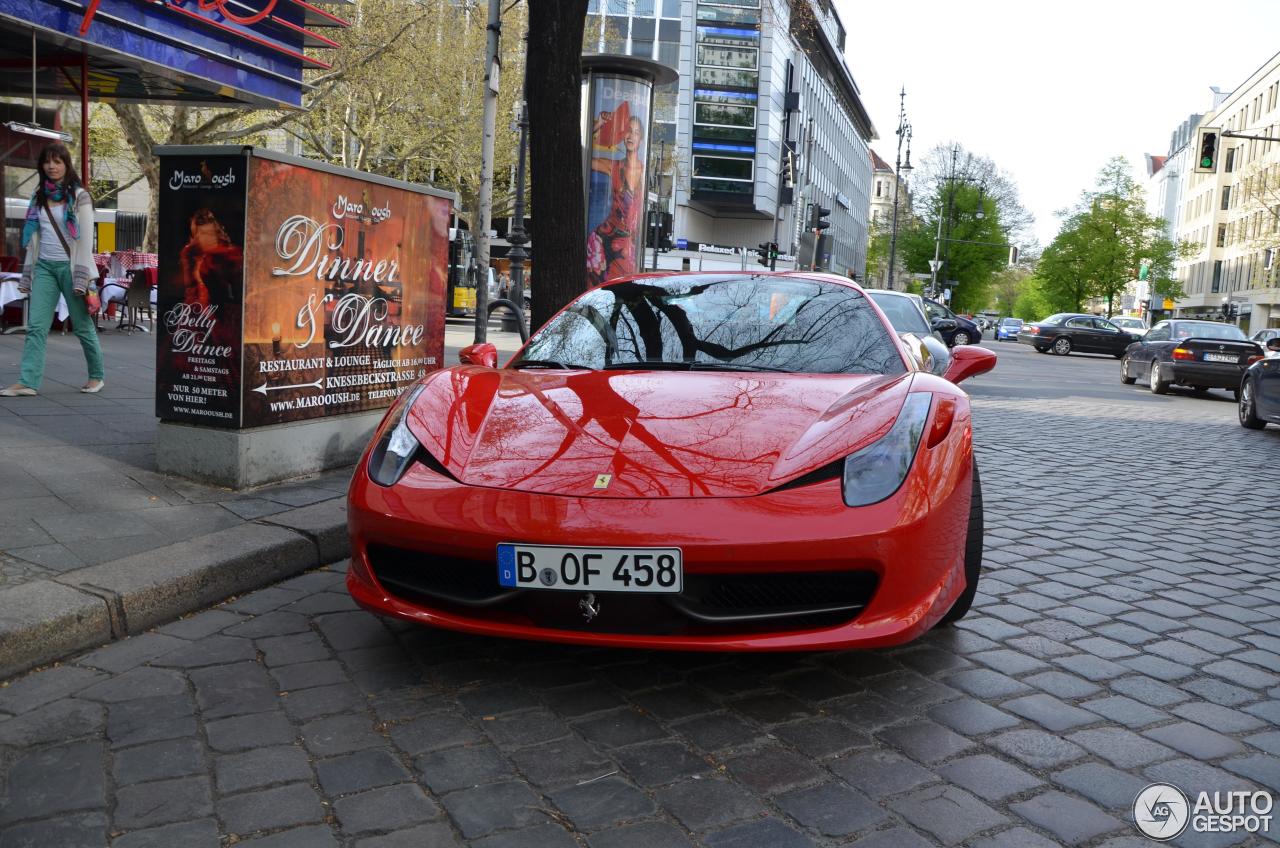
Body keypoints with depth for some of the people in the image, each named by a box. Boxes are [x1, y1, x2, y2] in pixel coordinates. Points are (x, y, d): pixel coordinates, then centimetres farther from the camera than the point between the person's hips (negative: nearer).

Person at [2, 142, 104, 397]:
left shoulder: (79, 196, -2)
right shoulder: (38, 196, 13)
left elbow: (86, 239, -6)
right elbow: (34, 237, 17)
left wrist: (82, 278, -12)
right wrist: (27, 274, 13)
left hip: (69, 266, -4)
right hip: (44, 266, 5)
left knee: (82, 326, 3)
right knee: (36, 326, -5)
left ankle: (97, 376, 18)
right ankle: (28, 382, -9)